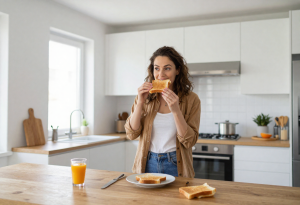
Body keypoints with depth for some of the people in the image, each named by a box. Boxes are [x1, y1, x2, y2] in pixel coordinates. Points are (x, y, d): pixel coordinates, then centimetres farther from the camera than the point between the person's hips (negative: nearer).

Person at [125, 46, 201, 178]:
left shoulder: (191, 99, -8)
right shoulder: (146, 96, -1)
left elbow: (189, 141, -13)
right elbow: (131, 134, -5)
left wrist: (175, 110, -25)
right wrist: (140, 103, -16)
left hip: (175, 166, -2)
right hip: (147, 164, 2)